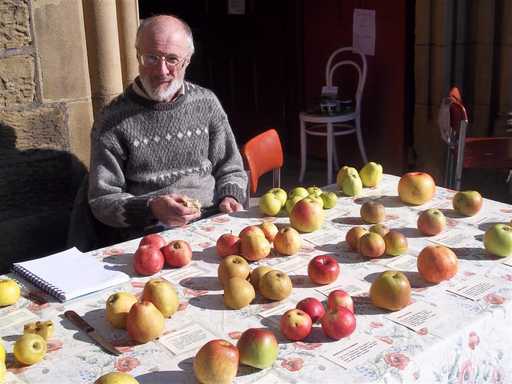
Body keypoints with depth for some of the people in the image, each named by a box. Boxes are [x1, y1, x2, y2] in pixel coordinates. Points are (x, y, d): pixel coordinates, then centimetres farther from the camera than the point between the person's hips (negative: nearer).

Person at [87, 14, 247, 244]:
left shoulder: (206, 103, 10)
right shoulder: (113, 120, 0)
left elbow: (231, 170, 20)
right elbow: (102, 201, 1)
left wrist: (229, 197, -2)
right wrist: (151, 208, -17)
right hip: (149, 235, -3)